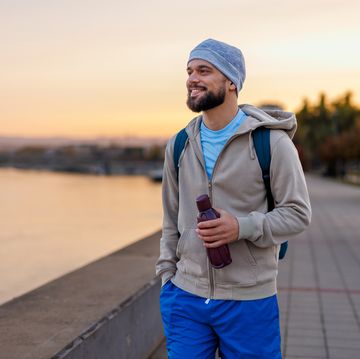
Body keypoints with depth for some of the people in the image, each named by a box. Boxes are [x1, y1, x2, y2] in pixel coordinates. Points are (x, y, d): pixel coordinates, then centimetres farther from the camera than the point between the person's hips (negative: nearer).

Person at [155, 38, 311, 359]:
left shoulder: (272, 141, -9)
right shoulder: (178, 145, 6)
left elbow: (298, 213, -8)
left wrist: (243, 227, -22)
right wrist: (167, 275, 9)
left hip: (250, 301, -3)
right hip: (185, 297, 4)